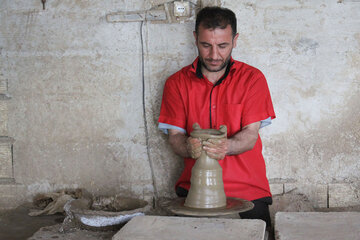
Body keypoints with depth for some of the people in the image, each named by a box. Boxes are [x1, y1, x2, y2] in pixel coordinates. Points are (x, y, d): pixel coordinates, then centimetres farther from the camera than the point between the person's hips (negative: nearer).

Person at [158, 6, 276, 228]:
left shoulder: (252, 78, 3)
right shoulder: (177, 83, 7)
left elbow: (251, 135, -5)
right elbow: (174, 137, 1)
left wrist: (226, 147, -28)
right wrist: (189, 147, -23)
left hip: (247, 188, 0)